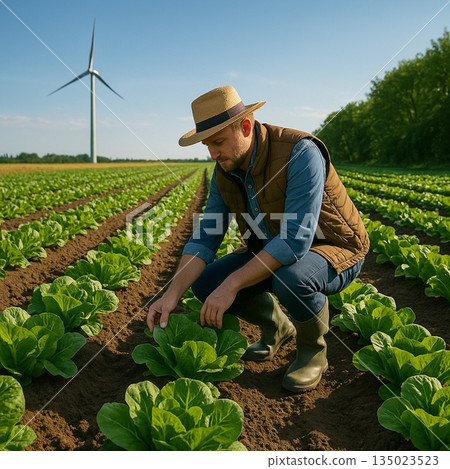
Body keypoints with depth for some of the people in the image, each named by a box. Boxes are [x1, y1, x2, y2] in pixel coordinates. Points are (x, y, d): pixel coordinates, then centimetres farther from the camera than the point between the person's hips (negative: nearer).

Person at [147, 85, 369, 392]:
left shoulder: (300, 153, -29)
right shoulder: (225, 172, -6)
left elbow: (296, 240, -36)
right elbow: (205, 237, -7)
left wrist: (232, 285, -35)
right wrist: (172, 294, -20)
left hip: (334, 251, -6)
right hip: (272, 254, 7)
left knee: (290, 277, -40)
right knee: (205, 283, -10)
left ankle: (313, 350, -6)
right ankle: (276, 326, 16)